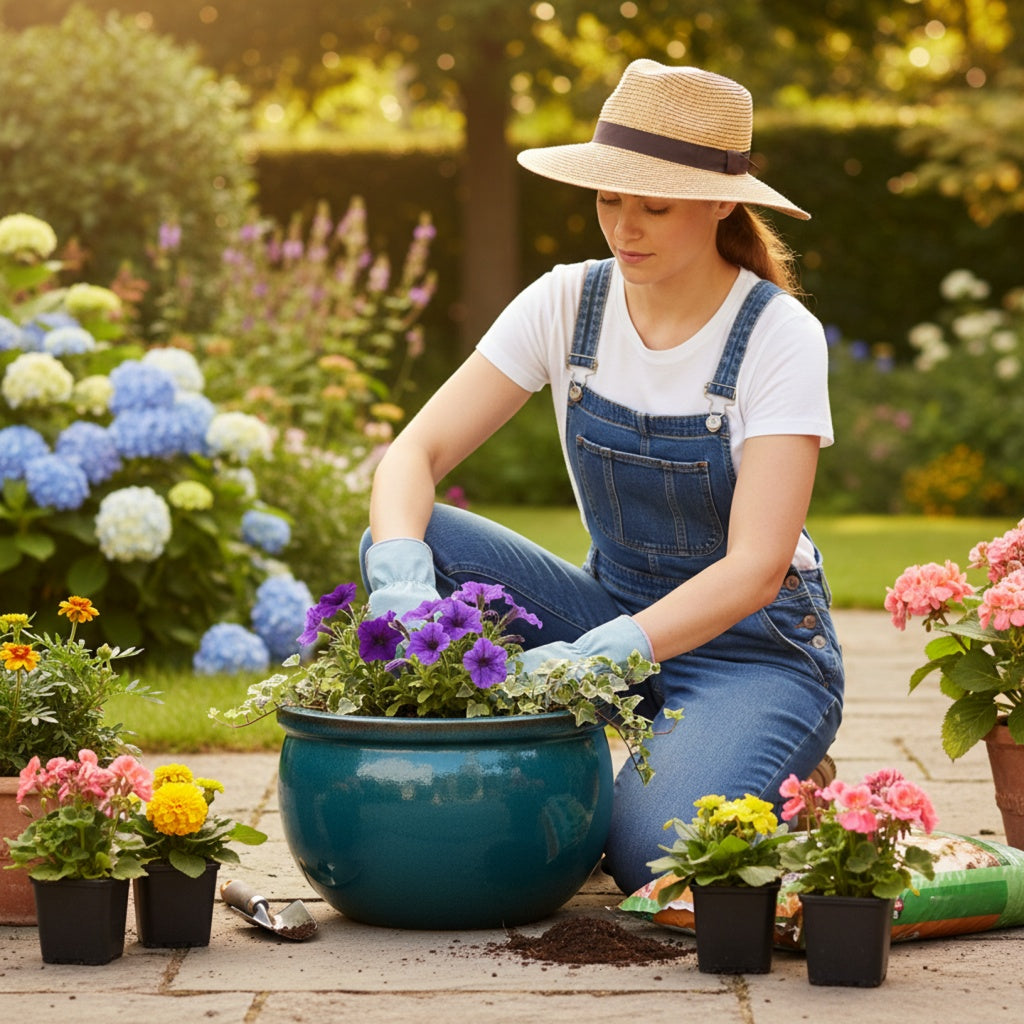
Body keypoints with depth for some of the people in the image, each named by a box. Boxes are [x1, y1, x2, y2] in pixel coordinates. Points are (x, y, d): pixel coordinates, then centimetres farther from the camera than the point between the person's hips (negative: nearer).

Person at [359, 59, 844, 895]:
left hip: (754, 646, -4)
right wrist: (402, 581, -34)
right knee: (411, 540, -20)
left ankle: (777, 793, 3)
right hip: (613, 612, 4)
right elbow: (415, 454, -12)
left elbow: (756, 568, -25)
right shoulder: (567, 304, -6)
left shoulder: (780, 335, -18)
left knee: (652, 852, -32)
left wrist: (596, 657, -40)